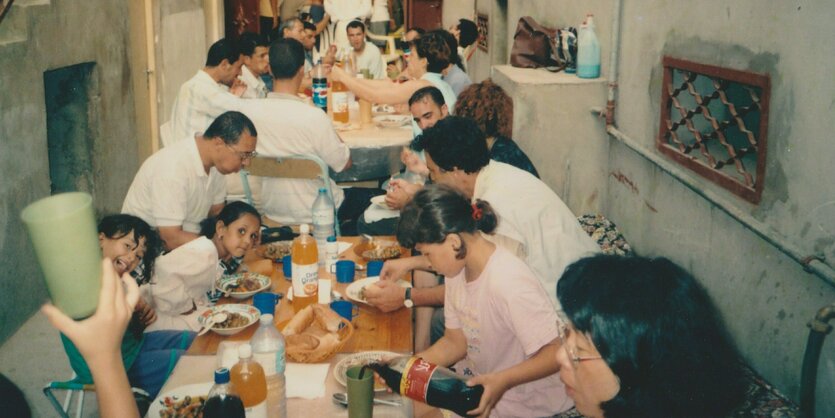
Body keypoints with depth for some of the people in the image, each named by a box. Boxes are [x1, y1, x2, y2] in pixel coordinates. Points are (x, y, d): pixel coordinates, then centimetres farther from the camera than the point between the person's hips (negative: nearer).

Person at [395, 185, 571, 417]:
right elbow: (455, 342, 5)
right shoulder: (459, 268, -3)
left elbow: (558, 352, -29)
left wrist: (502, 380, -38)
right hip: (479, 382, 7)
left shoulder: (509, 284, -31)